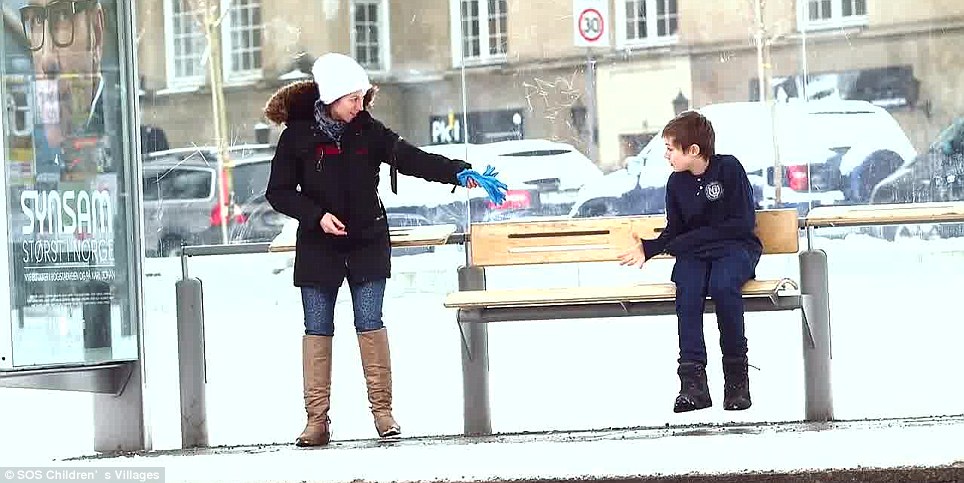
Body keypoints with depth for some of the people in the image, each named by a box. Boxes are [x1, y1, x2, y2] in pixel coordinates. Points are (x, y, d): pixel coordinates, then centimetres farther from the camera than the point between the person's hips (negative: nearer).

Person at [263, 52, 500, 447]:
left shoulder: (367, 131, -1)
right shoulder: (298, 136, -6)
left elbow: (411, 159, -9)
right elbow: (278, 192, -3)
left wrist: (458, 173, -23)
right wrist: (318, 216, -16)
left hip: (368, 244, 1)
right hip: (318, 247, -1)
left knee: (370, 324, -1)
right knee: (317, 329, 1)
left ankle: (382, 411, 5)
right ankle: (316, 419, 4)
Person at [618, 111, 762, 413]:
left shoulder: (729, 169, -7)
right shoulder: (677, 183, 9)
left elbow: (743, 224, -10)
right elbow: (674, 231, 18)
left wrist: (688, 240, -11)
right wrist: (648, 249, -3)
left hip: (735, 248, -4)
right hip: (694, 254, 4)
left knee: (722, 284, -38)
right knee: (687, 288, -32)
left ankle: (737, 373, -25)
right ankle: (692, 378, -37)